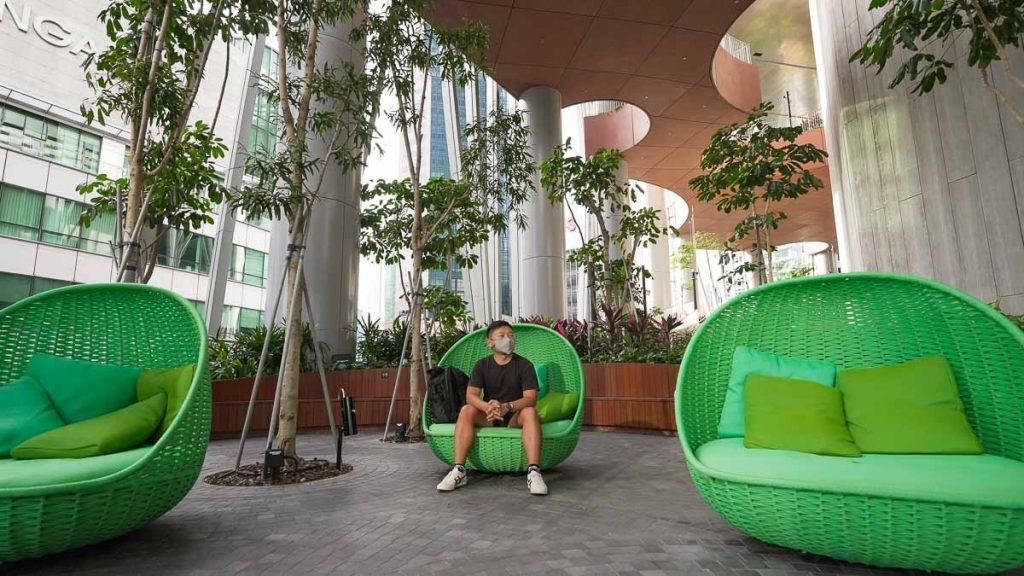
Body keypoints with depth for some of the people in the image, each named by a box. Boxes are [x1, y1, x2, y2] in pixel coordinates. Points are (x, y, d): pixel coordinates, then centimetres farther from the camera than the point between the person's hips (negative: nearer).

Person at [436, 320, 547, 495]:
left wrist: (506, 407, -37)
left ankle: (534, 472, -41)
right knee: (466, 410, -27)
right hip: (487, 416, 2)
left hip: (515, 416, -1)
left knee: (530, 412, -33)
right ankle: (459, 471, -31)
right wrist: (487, 406, -37)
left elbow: (530, 398, -16)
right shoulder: (482, 365, -1)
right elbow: (471, 395, -13)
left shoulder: (524, 365, -5)